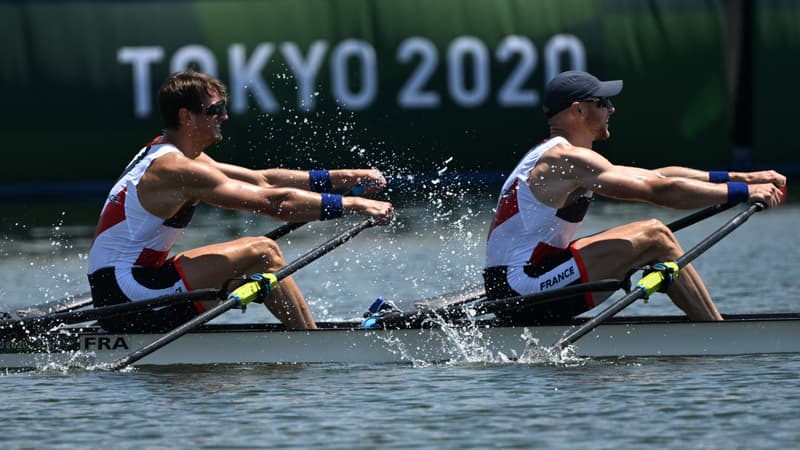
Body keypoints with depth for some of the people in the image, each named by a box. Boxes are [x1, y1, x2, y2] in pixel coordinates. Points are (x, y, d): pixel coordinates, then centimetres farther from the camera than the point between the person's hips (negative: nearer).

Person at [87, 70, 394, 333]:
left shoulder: (165, 156, 15)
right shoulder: (177, 169, -17)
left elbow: (261, 181, 16)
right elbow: (274, 202, -20)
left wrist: (344, 177, 12)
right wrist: (352, 205, -15)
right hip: (126, 292, -11)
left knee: (248, 269, 19)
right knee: (261, 253, -11)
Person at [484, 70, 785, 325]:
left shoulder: (550, 159, 20)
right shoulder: (569, 159, -12)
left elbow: (655, 176, 18)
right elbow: (659, 190, -18)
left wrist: (742, 178, 13)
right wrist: (743, 193, -12)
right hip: (525, 292, -10)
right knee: (654, 236, -9)